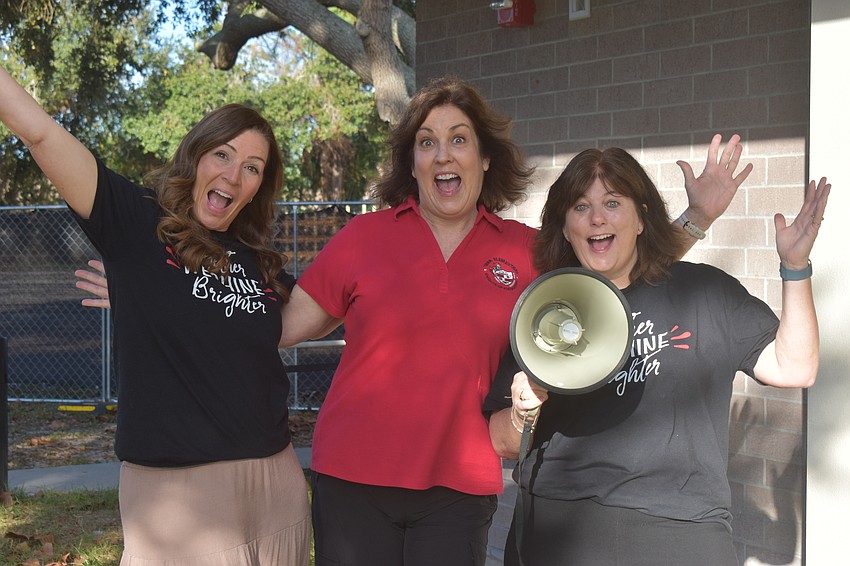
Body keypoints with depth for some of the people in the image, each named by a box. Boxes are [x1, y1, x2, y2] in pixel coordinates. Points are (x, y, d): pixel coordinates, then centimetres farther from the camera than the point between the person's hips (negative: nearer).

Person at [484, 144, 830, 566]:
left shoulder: (703, 291, 5)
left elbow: (794, 368, -1)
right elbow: (504, 445, 8)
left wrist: (795, 267, -8)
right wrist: (524, 411, -15)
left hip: (678, 532, -1)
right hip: (558, 529, 1)